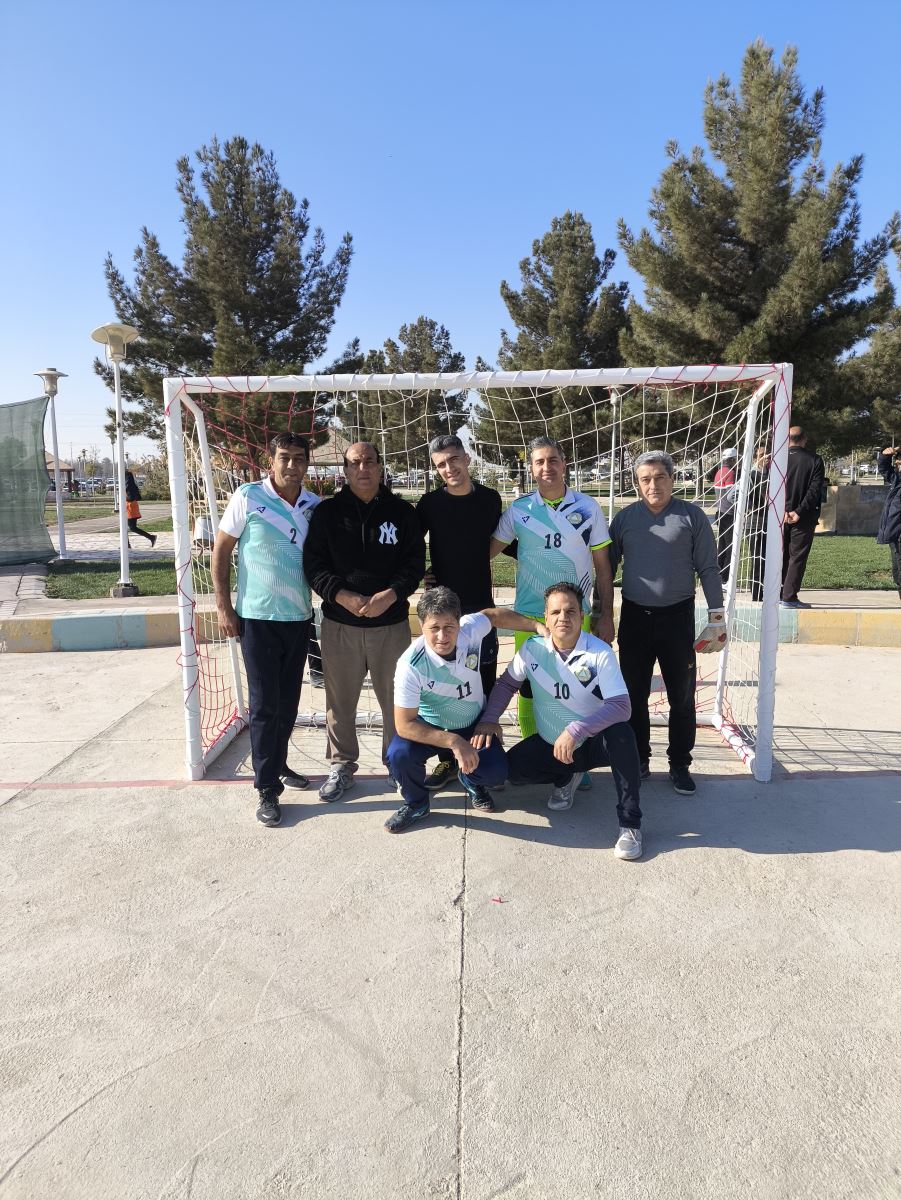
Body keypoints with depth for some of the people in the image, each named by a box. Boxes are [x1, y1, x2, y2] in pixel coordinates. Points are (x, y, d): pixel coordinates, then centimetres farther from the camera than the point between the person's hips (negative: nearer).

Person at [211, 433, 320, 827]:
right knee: (264, 703, -1)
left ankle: (278, 765, 34)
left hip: (299, 618, 4)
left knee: (288, 701, 14)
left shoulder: (315, 506, 3)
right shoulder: (248, 497, -7)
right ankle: (267, 788, 9)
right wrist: (223, 607, -7)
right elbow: (221, 551, -3)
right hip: (258, 617, -4)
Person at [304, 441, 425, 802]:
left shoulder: (401, 511, 3)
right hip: (339, 624, 0)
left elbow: (415, 562, 1)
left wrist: (390, 594, -15)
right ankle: (341, 765, 27)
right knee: (340, 701, 10)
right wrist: (342, 595, -16)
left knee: (397, 699, 10)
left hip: (391, 622, 0)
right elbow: (313, 563, -1)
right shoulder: (327, 512, 2)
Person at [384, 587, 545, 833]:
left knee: (496, 773, -18)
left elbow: (493, 615, 2)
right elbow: (404, 725, -30)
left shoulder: (470, 628, -23)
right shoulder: (411, 665, -34)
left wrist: (537, 626, -2)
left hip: (474, 723, 3)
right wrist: (454, 742, -37)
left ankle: (470, 780, 21)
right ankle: (416, 804, 3)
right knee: (399, 755, -31)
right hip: (429, 727, -3)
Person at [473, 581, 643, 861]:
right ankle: (565, 777, 15)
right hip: (549, 743, 4)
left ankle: (630, 824, -20)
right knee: (512, 768, -17)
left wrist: (576, 730, -38)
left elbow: (621, 707, -29)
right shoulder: (533, 648, -10)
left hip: (592, 742, -3)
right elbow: (507, 684, 5)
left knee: (620, 734, -35)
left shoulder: (600, 653, -20)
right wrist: (489, 719, -11)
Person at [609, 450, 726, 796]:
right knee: (634, 695, 9)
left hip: (677, 616, -1)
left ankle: (680, 765, 22)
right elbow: (607, 567, 9)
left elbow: (708, 569, 1)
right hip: (634, 617, 2)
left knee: (682, 697, 7)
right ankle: (638, 760, 25)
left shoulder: (692, 516, -1)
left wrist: (716, 615, -4)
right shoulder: (624, 517, 4)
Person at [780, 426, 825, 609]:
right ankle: (789, 597, -3)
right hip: (803, 518, -2)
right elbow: (815, 490, -12)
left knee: (780, 556, 12)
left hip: (780, 516, 2)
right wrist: (799, 512, -13)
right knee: (797, 556, 2)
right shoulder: (815, 461, -4)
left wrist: (783, 511, -7)